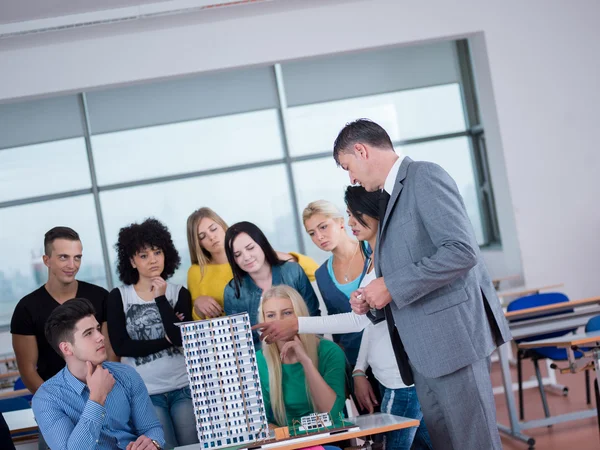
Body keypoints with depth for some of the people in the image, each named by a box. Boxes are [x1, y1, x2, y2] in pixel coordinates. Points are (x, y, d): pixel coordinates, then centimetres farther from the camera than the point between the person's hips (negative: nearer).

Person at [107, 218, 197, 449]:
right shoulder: (118, 297, 1)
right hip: (145, 393, -1)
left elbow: (181, 338, -10)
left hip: (183, 387, 1)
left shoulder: (179, 292, 4)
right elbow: (121, 346, -8)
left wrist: (160, 298, -11)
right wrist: (167, 341, -8)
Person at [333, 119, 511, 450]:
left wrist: (392, 286, -16)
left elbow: (461, 250, -19)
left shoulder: (424, 176, -7)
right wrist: (373, 301, 8)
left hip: (452, 334, -9)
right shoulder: (391, 195, 20)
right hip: (423, 350, 9)